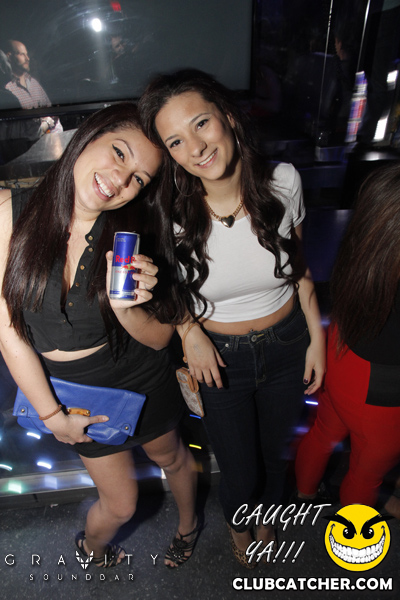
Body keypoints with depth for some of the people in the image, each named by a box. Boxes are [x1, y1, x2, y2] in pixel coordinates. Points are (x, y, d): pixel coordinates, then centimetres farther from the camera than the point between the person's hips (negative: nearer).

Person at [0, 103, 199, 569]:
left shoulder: (131, 237, -20)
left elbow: (160, 337, -13)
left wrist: (126, 307, -35)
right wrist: (52, 415, -8)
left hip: (142, 379, 0)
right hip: (73, 390, 1)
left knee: (171, 457, 26)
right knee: (120, 504, 18)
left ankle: (188, 524, 64)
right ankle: (91, 547, 59)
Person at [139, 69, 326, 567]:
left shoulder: (283, 182, -17)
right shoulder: (169, 212, -22)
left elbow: (299, 265, -1)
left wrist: (316, 337, 1)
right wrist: (189, 333, -16)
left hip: (287, 346, 2)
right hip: (220, 358, -2)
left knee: (271, 452, 26)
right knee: (239, 473, 16)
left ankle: (266, 517, 65)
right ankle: (238, 525, 58)